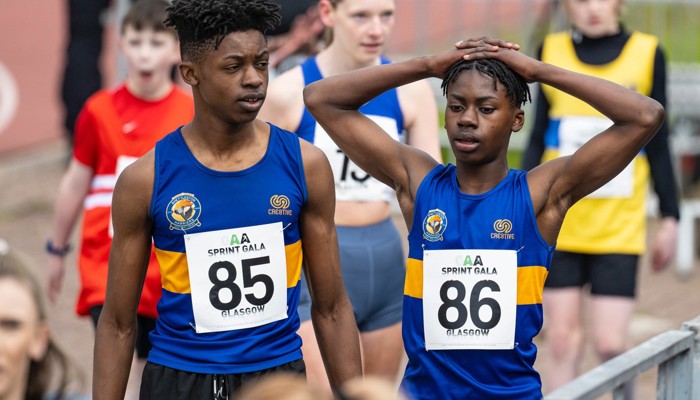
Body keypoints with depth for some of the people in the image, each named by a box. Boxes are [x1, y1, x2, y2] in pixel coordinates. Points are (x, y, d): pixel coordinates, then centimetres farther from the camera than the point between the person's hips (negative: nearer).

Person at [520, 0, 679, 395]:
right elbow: (538, 139, 12)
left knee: (610, 344, -6)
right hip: (558, 225, 2)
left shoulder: (647, 54, 1)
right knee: (562, 337, 3)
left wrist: (670, 216, 8)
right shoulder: (552, 51, 4)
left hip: (619, 228, -1)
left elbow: (657, 144, 7)